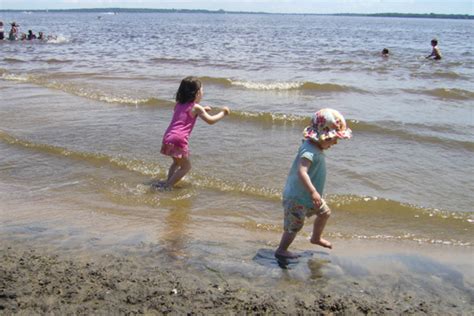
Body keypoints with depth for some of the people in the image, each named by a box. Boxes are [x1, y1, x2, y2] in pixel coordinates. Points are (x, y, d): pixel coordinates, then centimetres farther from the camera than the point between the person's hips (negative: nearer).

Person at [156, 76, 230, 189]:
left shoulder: (179, 105, 20)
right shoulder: (195, 107, -1)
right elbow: (210, 120, -3)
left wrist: (202, 110, 39)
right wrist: (223, 113, 11)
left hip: (167, 137, 8)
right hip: (178, 140, -7)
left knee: (177, 162, 29)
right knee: (186, 166, 6)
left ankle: (168, 182, 19)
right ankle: (167, 185, -2)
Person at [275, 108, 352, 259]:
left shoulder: (315, 147, 2)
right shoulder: (309, 151, -30)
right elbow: (301, 172, -44)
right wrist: (313, 192, -51)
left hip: (307, 194, 10)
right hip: (297, 197, -10)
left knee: (324, 212, 23)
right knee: (295, 225, 3)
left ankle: (316, 238, 45)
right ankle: (281, 250, 22)